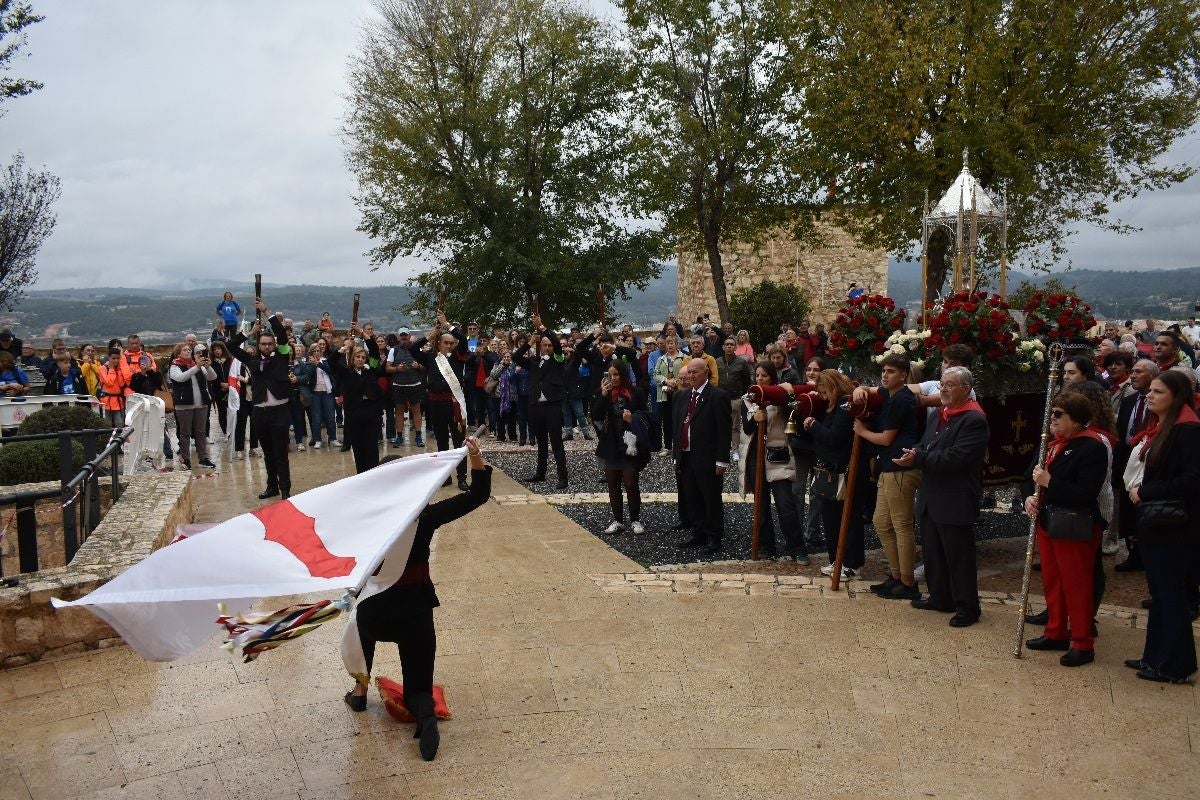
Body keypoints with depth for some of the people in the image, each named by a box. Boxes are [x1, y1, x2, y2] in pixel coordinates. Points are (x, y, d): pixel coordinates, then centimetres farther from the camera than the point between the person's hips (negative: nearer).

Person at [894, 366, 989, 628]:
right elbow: (927, 446, 17)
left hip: (955, 503, -9)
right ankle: (940, 597, 31)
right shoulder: (942, 414, 14)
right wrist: (914, 452, -7)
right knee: (933, 552, 17)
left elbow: (956, 457, -25)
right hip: (932, 498, 9)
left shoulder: (974, 420, -16)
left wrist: (918, 458, -22)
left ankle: (967, 607, 12)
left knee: (959, 557, 1)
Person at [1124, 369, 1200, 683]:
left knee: (1171, 594, 0)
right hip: (1152, 521, 9)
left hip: (1175, 525, -9)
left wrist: (1146, 491, -17)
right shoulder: (1157, 429, 12)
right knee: (1159, 591, 15)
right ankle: (1155, 656, 25)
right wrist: (1137, 491, 2)